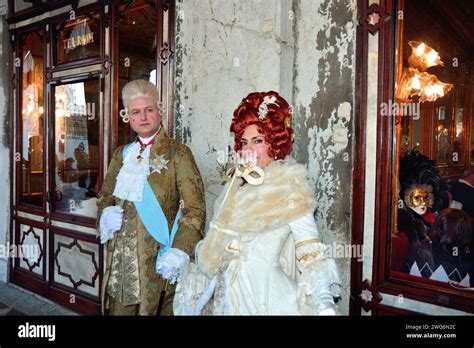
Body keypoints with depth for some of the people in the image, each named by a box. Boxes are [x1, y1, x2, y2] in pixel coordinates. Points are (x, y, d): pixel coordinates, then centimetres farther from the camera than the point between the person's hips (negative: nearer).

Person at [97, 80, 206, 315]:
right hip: (121, 255, 5)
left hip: (158, 258, -4)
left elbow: (194, 209, -12)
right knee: (120, 309, 11)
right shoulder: (122, 154, 12)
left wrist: (180, 251, -23)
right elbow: (105, 196, 21)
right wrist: (106, 214, -2)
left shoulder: (177, 154, -6)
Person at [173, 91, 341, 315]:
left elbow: (310, 250, -18)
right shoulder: (237, 185, 5)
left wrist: (324, 301, -29)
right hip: (227, 294, 6)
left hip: (264, 295, -5)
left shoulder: (289, 189, -12)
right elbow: (216, 245, 11)